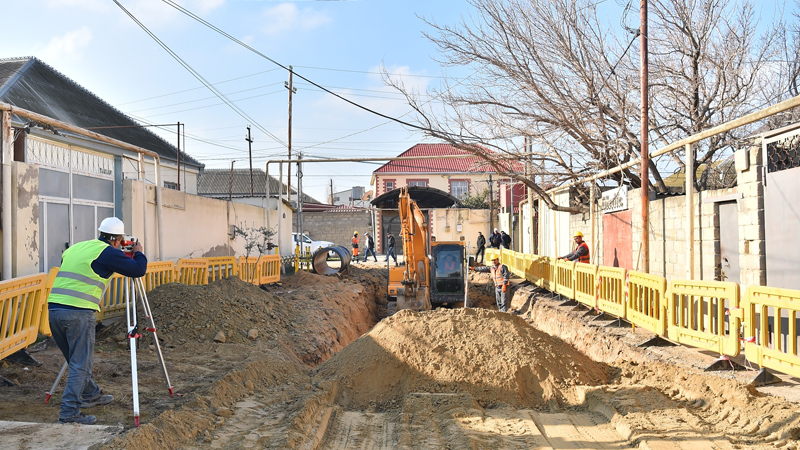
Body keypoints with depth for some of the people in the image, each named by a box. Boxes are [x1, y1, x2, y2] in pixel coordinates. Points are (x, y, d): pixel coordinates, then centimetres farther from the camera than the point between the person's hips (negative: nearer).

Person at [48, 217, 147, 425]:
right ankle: (69, 412, -3)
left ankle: (91, 395, 38)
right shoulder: (107, 252, -4)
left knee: (76, 360, 21)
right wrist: (138, 252, 16)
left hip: (53, 309, 8)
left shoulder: (74, 248, 19)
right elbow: (139, 270, -5)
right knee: (80, 364, 0)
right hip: (78, 313, -8)